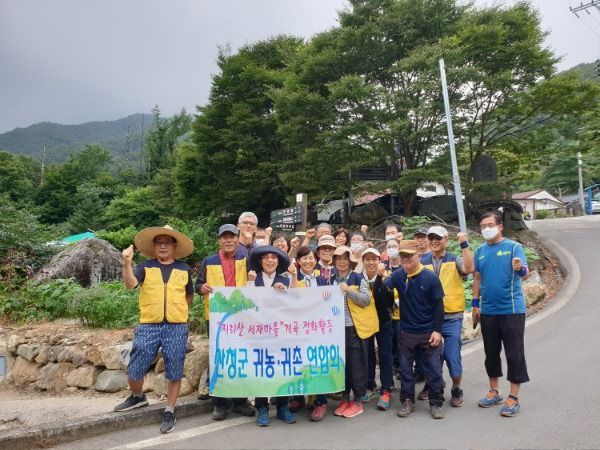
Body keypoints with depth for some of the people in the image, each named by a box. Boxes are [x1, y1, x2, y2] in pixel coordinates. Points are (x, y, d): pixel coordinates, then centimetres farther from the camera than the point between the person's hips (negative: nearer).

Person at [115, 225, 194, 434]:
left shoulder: (184, 269, 9)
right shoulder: (145, 267, 5)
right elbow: (130, 284, -14)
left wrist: (179, 312, 6)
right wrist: (126, 263, -28)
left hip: (177, 327, 1)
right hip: (148, 326, 0)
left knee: (174, 372, 4)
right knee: (134, 370, 5)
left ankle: (169, 412, 21)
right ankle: (138, 397, 35)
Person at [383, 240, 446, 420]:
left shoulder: (430, 277, -10)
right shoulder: (398, 275, -3)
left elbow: (438, 305, -7)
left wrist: (437, 330, -10)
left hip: (429, 332, -2)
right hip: (406, 332, 3)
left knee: (433, 369, 6)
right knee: (405, 368, 11)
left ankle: (436, 403, 22)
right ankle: (407, 401, 26)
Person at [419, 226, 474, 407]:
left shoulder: (455, 260, 0)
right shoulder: (422, 262, 6)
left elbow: (469, 268, -21)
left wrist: (464, 244, -23)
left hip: (451, 317, -2)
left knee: (452, 355, -1)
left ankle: (456, 390, 23)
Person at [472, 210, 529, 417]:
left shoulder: (513, 247, -6)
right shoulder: (480, 251, 7)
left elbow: (524, 272, -17)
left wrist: (520, 268, -41)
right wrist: (475, 304, 10)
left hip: (512, 309, -4)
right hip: (488, 310, 5)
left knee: (514, 354, 2)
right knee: (491, 353, 13)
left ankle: (513, 398, 13)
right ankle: (494, 392, 27)